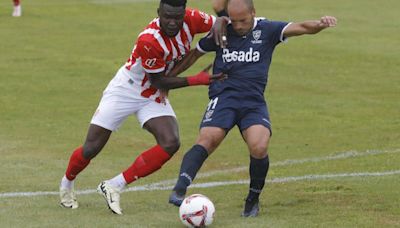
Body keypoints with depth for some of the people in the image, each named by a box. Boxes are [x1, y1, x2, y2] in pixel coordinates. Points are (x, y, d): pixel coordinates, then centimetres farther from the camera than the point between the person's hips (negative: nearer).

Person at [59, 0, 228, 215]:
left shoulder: (190, 19, -18)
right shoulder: (149, 41, -34)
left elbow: (221, 20, -3)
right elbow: (158, 81, -22)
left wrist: (219, 24, -27)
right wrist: (196, 80, -23)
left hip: (154, 97, 5)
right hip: (124, 91, -5)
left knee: (170, 143, -19)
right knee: (91, 149, -1)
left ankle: (113, 187, -9)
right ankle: (66, 184, 33)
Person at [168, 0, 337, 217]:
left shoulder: (267, 30, 5)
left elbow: (302, 27, -6)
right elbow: (194, 54, 22)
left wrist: (320, 24, -27)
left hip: (254, 100, 0)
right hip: (223, 96, 0)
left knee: (259, 148, -22)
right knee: (207, 140, -25)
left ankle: (253, 199, 3)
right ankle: (179, 190, -36)